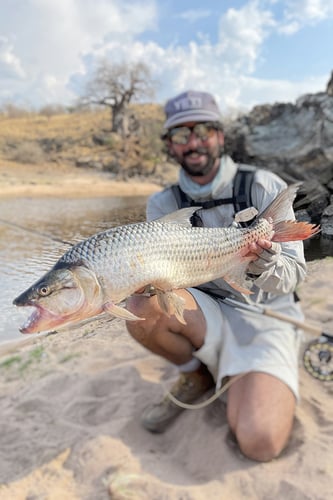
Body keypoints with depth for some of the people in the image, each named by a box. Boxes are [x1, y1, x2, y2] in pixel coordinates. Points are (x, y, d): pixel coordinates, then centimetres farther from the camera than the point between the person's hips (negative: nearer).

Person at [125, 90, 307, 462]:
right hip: (206, 315, 3)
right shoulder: (163, 204, 0)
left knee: (258, 442, -25)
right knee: (142, 307, -29)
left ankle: (242, 383, 11)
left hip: (266, 316, -3)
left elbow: (293, 275, -11)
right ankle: (196, 376, 2)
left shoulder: (264, 187, -10)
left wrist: (263, 267, -34)